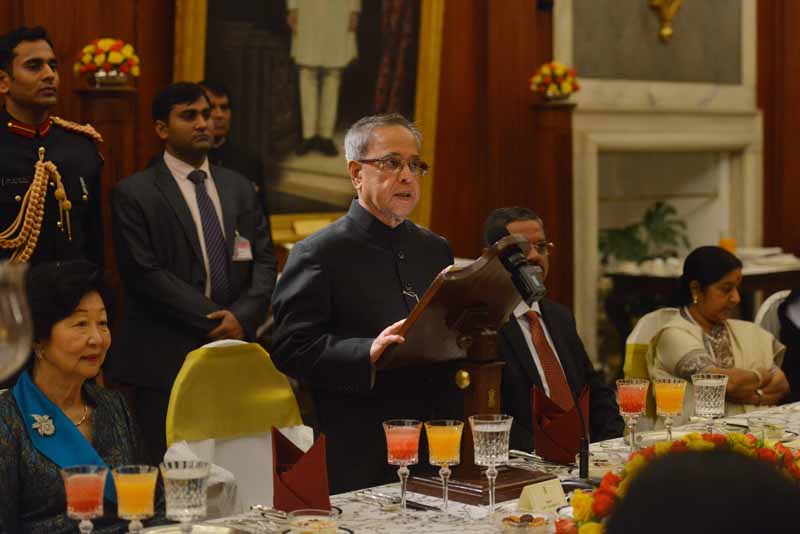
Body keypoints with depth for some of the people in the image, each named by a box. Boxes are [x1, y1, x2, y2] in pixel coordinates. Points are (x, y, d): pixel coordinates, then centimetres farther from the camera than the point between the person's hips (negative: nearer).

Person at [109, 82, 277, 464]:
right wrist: (213, 320, -12)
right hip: (166, 361, -4)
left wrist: (243, 316, -8)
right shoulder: (134, 194, -2)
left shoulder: (239, 188, 15)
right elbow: (144, 274, -10)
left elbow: (264, 261, 11)